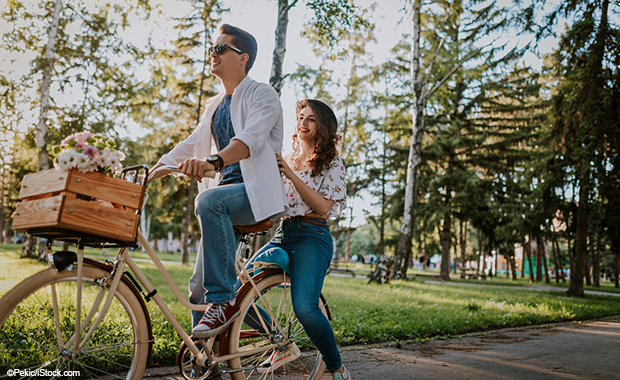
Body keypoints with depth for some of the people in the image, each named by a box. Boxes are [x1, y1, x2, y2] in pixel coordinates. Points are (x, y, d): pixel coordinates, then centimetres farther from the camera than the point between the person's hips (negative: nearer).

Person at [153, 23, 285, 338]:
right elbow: (191, 144, 17)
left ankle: (224, 300, -30)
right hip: (228, 191, 8)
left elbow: (251, 139, -23)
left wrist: (212, 162, -41)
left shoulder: (262, 94, -3)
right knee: (199, 286, 4)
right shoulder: (215, 105, 21)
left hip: (257, 192, -7)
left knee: (209, 201, -38)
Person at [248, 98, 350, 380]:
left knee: (304, 307, -25)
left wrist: (290, 174, -17)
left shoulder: (331, 163, 4)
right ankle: (284, 346, 11)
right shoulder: (287, 161, 20)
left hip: (312, 238, -6)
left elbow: (323, 206, -11)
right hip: (281, 236, 6)